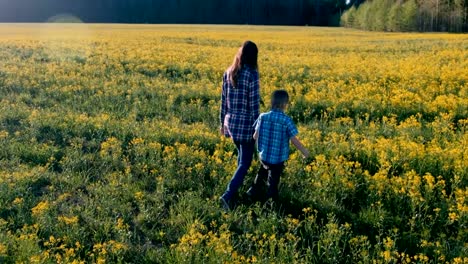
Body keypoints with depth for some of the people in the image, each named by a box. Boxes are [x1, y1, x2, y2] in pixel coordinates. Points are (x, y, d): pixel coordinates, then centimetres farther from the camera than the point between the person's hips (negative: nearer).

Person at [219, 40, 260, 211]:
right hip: (246, 124, -6)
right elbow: (254, 103, -13)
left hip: (231, 122, 6)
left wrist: (223, 122, 19)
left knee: (242, 156, 25)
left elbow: (224, 99, 9)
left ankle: (238, 189, 34)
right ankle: (228, 195, -10)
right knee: (245, 163, 2)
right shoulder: (252, 74, -14)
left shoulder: (229, 72, 4)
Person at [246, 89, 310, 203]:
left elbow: (256, 136, 0)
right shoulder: (287, 120, -18)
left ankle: (253, 192, 42)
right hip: (278, 159, -3)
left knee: (262, 173, 30)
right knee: (273, 181, 14)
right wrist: (304, 151, 0)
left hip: (264, 156, 4)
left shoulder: (262, 117, -8)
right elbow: (294, 140, -15)